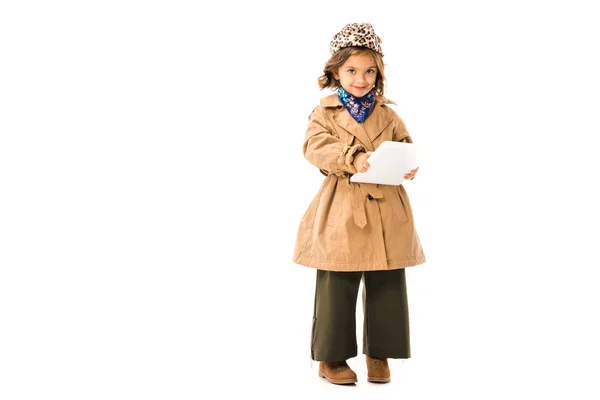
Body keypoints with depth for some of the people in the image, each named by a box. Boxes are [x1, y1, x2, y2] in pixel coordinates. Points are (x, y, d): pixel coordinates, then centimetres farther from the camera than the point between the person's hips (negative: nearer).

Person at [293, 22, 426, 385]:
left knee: (386, 286, 8)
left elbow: (405, 146, 9)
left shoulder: (388, 114, 12)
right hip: (342, 212, -3)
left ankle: (379, 353, 23)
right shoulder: (324, 113, 3)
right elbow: (315, 147, -12)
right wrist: (352, 158, -27)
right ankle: (331, 356, 16)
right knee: (338, 287, 2)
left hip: (387, 212, 3)